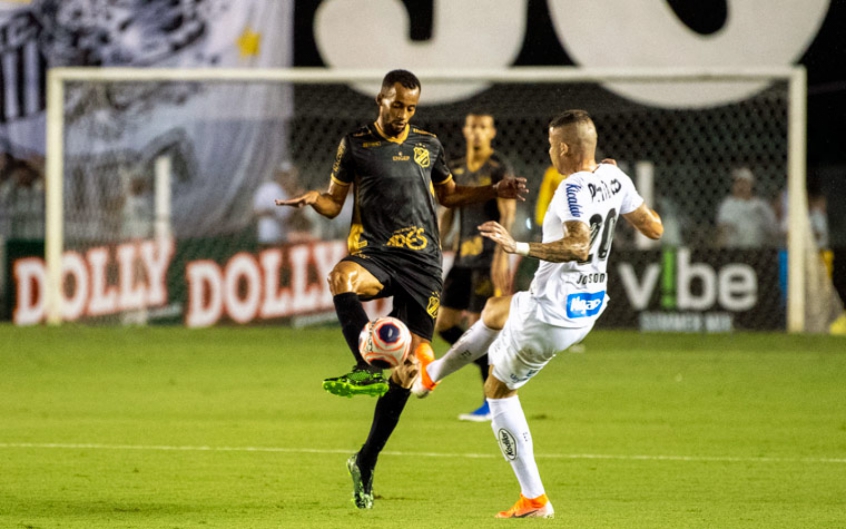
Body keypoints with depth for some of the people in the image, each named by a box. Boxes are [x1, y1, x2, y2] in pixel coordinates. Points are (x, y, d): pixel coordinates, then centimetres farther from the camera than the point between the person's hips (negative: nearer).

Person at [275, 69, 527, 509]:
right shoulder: (355, 145, 5)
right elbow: (334, 203, 8)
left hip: (422, 262, 2)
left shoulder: (428, 144, 13)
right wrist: (314, 199, -14)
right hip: (375, 254, -2)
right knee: (342, 277, -42)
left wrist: (494, 192, 13)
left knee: (410, 365, -2)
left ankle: (366, 463, 10)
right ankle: (367, 368, -48)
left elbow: (448, 193, 26)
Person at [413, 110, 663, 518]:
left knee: (499, 390, 11)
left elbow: (579, 246, -38)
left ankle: (534, 500, 11)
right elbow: (654, 229, 9)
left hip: (552, 315, -9)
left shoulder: (572, 189, -24)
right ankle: (431, 375, 49)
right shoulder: (614, 178, 0)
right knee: (496, 309, 34)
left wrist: (520, 248, -38)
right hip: (589, 307, 9)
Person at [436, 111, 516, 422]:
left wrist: (501, 255, -22)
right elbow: (447, 214, 19)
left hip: (489, 259, -7)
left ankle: (493, 403, -2)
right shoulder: (457, 170, 14)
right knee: (443, 324, 3)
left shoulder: (500, 169, -6)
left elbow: (508, 214, -13)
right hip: (463, 257, 7)